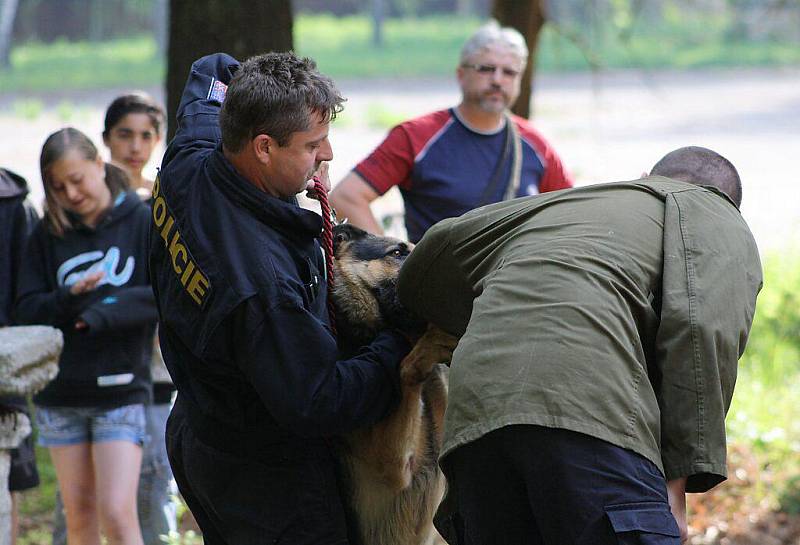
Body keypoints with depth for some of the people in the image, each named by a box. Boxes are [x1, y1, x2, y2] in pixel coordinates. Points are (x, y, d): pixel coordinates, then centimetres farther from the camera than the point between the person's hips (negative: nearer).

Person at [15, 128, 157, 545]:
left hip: (120, 389, -4)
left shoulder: (142, 221, -1)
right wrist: (71, 297, -17)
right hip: (60, 393, 4)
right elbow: (26, 310, 3)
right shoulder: (48, 235, 8)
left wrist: (106, 311, -21)